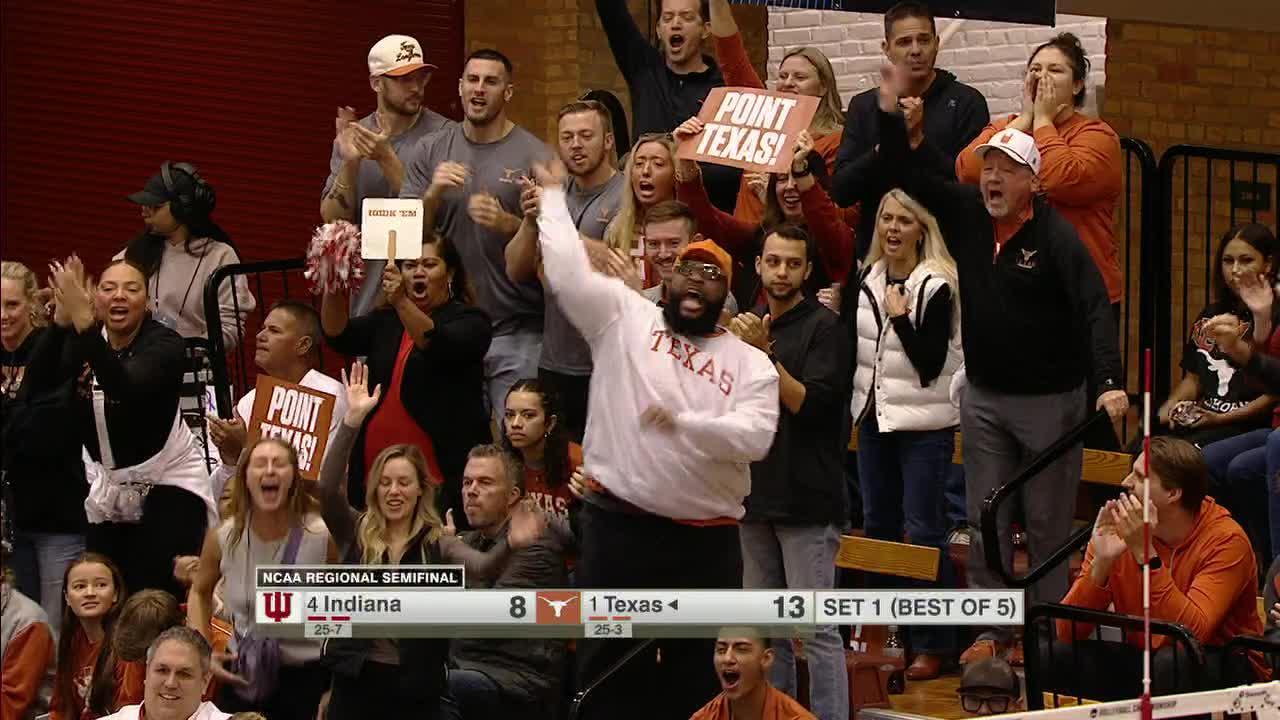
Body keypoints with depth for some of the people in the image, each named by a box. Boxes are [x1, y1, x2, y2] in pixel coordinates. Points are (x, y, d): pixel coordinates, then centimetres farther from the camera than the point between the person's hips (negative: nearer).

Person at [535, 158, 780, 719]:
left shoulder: (750, 363, 4)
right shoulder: (624, 318, 4)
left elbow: (755, 436, -10)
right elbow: (569, 271, -5)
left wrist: (683, 422, -23)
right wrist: (552, 195, 0)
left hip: (708, 541, 1)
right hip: (619, 525, -1)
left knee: (698, 673, 6)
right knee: (608, 663, 4)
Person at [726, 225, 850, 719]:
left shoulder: (823, 327, -7)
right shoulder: (752, 325, 15)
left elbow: (810, 404, -15)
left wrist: (764, 354, -20)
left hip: (807, 501, -7)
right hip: (757, 494, 7)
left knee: (816, 628, -9)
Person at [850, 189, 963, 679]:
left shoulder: (936, 286, -14)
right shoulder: (868, 279, 6)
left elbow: (931, 363, -18)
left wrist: (901, 317, -21)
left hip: (924, 425, -7)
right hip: (874, 417, 7)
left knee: (922, 532, -6)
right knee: (877, 526, 13)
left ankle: (933, 644, 1)